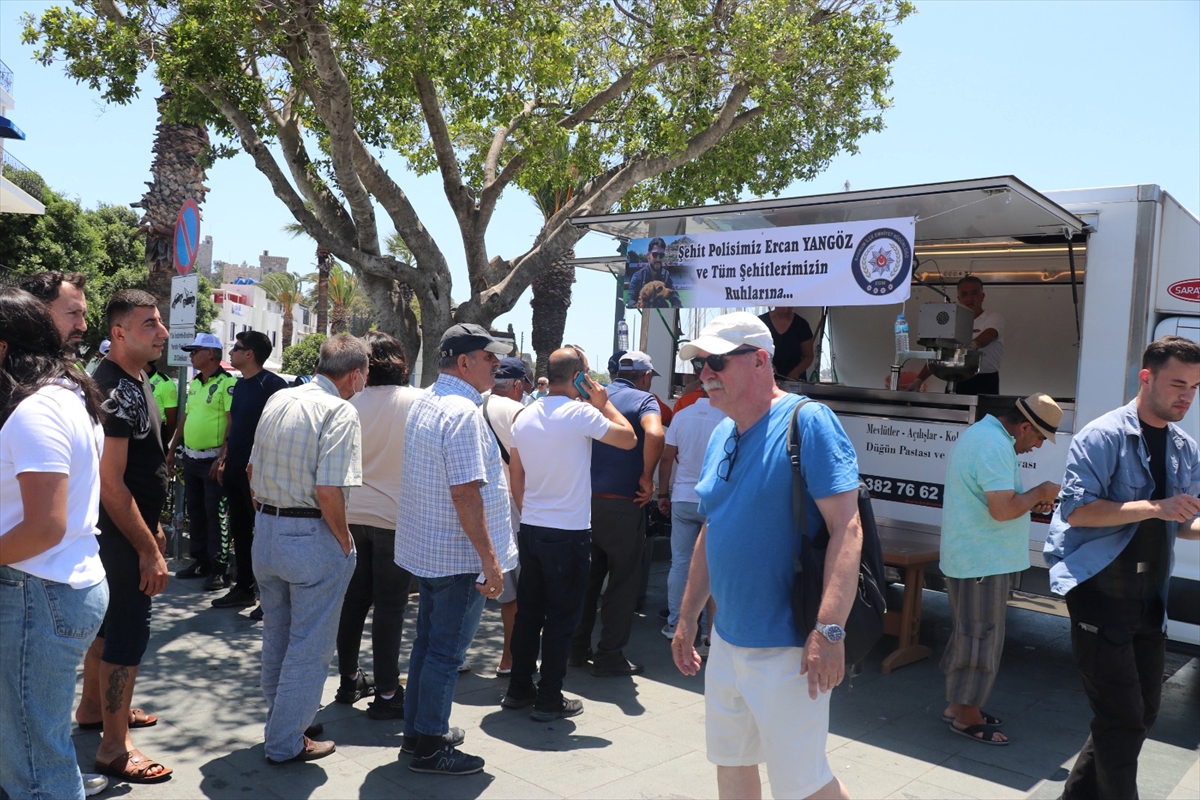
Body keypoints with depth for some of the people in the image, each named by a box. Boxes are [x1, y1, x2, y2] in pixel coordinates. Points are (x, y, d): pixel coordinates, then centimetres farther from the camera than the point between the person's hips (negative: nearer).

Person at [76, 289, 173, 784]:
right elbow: (110, 482, -26)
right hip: (121, 534, -10)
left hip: (132, 526, 10)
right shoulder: (115, 390, -23)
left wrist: (154, 526, 20)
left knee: (112, 618, 22)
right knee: (128, 631, -2)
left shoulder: (134, 380, 8)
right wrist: (148, 549, -23)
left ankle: (93, 708, 40)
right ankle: (114, 749, 10)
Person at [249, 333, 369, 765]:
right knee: (309, 646, 7)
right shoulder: (340, 412, -17)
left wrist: (270, 511, 18)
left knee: (275, 637, 22)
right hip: (314, 536, -8)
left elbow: (254, 468, 13)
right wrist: (344, 542, -12)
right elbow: (328, 490, -24)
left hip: (266, 530, 8)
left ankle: (280, 722, 39)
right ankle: (286, 742, 19)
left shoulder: (278, 400, 7)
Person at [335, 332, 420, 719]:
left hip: (352, 513, 4)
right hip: (395, 516, -4)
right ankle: (386, 693, 8)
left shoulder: (350, 402, -3)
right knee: (390, 604, 3)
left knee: (353, 599, 15)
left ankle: (349, 680, 28)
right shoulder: (418, 401, -11)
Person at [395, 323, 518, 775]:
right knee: (447, 652, 2)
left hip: (425, 548, 10)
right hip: (458, 555, -10)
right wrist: (490, 559, -22)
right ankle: (429, 746, 14)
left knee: (428, 642, 19)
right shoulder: (463, 412, -21)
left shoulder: (424, 402, 11)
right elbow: (466, 492, -26)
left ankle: (417, 729, 32)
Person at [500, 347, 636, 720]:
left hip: (531, 530, 7)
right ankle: (549, 700, 11)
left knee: (528, 612, 15)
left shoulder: (525, 418, 7)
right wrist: (604, 403, 3)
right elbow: (629, 438, -6)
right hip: (568, 533, -6)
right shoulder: (581, 413, -14)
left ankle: (519, 689, 25)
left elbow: (516, 479, 13)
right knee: (561, 617, 4)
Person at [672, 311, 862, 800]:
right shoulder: (722, 435, 8)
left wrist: (829, 630, -28)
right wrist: (688, 618, 17)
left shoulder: (807, 422, -16)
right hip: (726, 640, 8)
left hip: (786, 648, -8)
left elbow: (847, 527, -22)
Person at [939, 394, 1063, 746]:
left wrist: (1032, 501, 9)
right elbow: (1003, 509, -27)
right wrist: (1041, 491, -11)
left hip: (969, 556, 11)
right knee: (982, 637, 0)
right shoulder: (995, 445, -21)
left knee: (969, 633, 18)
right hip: (983, 561, -11)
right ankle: (966, 716, 11)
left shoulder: (979, 433, 14)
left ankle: (958, 704, 29)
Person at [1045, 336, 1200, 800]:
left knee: (1143, 713, 15)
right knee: (1122, 718, -4)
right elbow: (1077, 510, -19)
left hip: (1150, 599, 8)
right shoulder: (1103, 437, -12)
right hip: (1102, 594, -8)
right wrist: (1155, 508, -25)